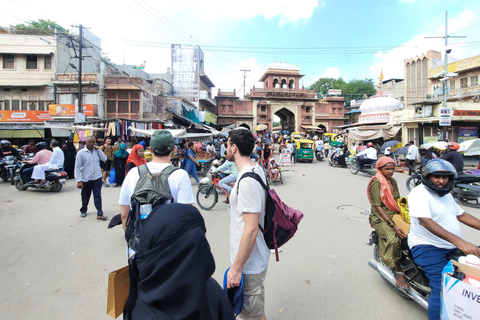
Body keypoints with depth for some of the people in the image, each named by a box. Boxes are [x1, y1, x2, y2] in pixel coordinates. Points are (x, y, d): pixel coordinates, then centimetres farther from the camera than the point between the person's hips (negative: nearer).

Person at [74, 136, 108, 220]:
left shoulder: (97, 150, 5)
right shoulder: (81, 153, -5)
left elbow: (104, 159, -5)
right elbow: (77, 167, -7)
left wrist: (98, 149, -9)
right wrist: (79, 180, -12)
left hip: (97, 178, 1)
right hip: (86, 179, -1)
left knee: (98, 196, 0)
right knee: (85, 197, 16)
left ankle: (100, 214, 4)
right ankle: (83, 211, 41)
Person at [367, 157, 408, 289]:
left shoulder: (393, 181, 13)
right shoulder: (376, 183, -10)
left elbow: (398, 200, 15)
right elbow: (378, 206, -15)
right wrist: (392, 225, -21)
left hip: (395, 215, 7)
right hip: (380, 218, -7)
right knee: (394, 239, -29)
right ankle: (399, 271, -11)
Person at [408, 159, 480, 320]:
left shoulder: (446, 194, 15)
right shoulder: (419, 193, -15)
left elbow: (461, 215, 21)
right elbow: (426, 221, -27)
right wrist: (460, 242, -33)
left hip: (452, 246, 9)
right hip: (427, 247, -9)